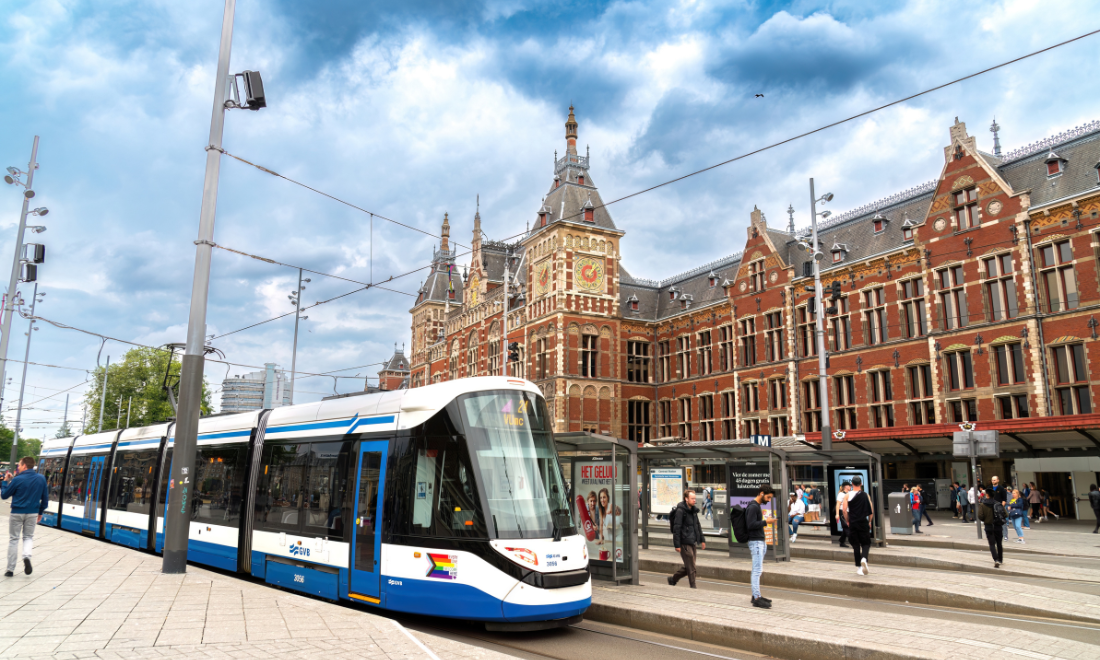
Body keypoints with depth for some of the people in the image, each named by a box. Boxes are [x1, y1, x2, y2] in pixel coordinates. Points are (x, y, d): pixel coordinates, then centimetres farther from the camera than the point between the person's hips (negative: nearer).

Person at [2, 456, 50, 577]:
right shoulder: (41, 479, 0)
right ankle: (27, 556, -11)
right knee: (28, 536, 18)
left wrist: (5, 481, 10)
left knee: (13, 539, 8)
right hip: (33, 513, 3)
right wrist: (40, 513, 17)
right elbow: (45, 498, 5)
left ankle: (10, 569, 11)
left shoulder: (17, 480, -13)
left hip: (17, 513, -3)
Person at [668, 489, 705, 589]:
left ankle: (673, 579, 29)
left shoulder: (694, 510, 13)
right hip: (685, 543, -8)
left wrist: (701, 540, 20)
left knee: (689, 567, 13)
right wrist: (677, 545, -18)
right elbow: (676, 528, -16)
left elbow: (698, 526, 24)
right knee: (691, 568, -4)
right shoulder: (680, 510, -14)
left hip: (692, 542, 9)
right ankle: (693, 587, 6)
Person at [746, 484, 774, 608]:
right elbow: (751, 525, -23)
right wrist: (766, 522, -20)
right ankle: (756, 598, -8)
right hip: (756, 542, -10)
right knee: (757, 570, -9)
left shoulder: (757, 506, 16)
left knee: (757, 570, 13)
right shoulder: (753, 507, -16)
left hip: (760, 542, 10)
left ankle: (756, 596, 19)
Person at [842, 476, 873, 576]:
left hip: (852, 523, 0)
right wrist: (869, 521, 15)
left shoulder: (848, 496, -2)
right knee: (866, 543, 10)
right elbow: (871, 511, 2)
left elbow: (844, 510, -6)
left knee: (856, 545, 8)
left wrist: (847, 521, 7)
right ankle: (864, 559, -19)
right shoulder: (866, 495, 1)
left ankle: (858, 567, 9)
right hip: (863, 523, 0)